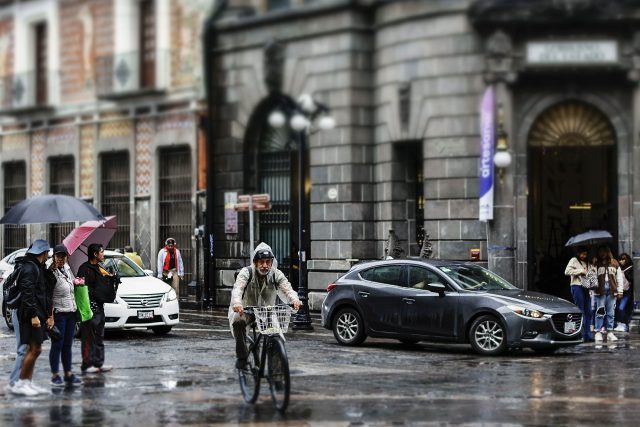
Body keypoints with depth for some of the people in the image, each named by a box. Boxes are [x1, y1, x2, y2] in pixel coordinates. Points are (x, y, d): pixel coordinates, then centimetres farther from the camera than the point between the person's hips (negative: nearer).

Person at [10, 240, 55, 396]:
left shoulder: (39, 268, 19)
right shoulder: (29, 268, -13)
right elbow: (27, 293, -21)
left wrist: (48, 315, 18)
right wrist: (33, 315, -24)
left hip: (38, 315, 10)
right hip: (32, 315, -10)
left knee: (33, 349, 12)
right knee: (35, 349, -10)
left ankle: (28, 382, 17)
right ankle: (20, 384, -6)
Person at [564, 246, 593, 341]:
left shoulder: (586, 263, 23)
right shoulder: (574, 260, 3)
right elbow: (567, 271, -10)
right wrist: (580, 271, -11)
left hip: (586, 287, 7)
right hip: (577, 286, -7)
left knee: (588, 312, 3)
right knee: (580, 311, -8)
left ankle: (587, 335, 5)